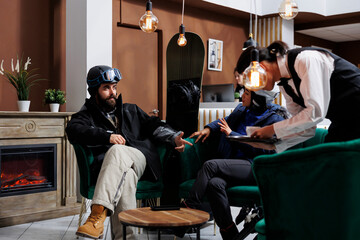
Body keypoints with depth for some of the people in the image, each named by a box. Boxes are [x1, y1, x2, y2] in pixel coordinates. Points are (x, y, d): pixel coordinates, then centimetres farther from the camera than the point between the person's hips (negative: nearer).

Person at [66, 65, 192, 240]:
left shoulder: (131, 110, 34)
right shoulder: (86, 115, 22)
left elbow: (153, 126, 23)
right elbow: (74, 131, -1)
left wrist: (174, 137, 2)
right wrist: (107, 136, -15)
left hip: (140, 158, 1)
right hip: (111, 165, -1)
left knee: (117, 151, -36)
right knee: (126, 176, -39)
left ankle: (97, 214, -50)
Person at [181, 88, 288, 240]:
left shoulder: (274, 119, -2)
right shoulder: (242, 110, 18)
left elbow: (264, 150, -12)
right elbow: (226, 121, 38)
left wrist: (232, 134, -9)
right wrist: (209, 128, 16)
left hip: (256, 169, -6)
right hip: (236, 164, 6)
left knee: (210, 165, -26)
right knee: (214, 184, -27)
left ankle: (191, 205, -15)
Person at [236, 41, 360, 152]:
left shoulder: (305, 59, -21)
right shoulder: (284, 84, 5)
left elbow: (315, 112, -28)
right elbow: (306, 129, 7)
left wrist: (273, 129, -19)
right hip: (341, 123, 8)